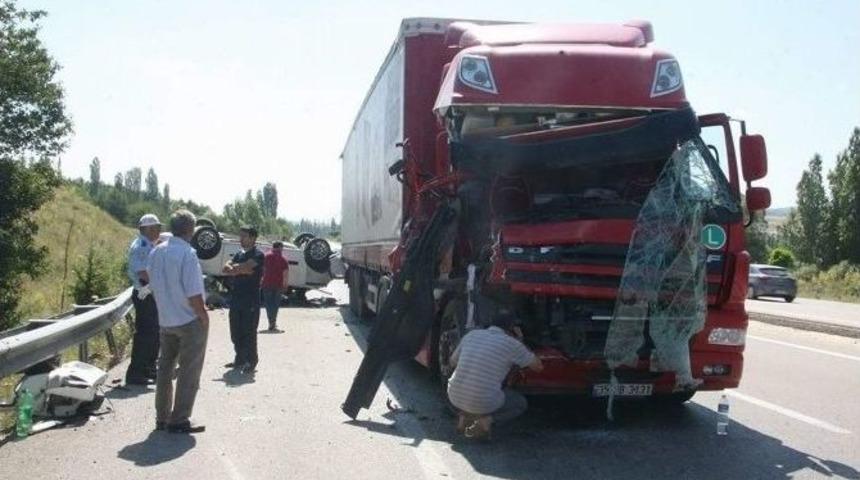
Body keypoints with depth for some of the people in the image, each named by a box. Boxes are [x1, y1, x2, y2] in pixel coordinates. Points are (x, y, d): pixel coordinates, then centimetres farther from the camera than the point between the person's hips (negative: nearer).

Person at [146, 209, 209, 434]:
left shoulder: (156, 252, 3)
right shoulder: (187, 254, -19)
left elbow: (153, 285, 11)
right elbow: (194, 294, -21)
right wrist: (204, 316, -8)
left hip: (165, 320, 7)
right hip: (190, 321, -7)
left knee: (165, 369, 16)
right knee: (188, 372, 3)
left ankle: (162, 417, 24)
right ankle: (179, 421, 6)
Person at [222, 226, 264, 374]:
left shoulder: (257, 254, -7)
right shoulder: (239, 254, 16)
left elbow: (241, 267, -22)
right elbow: (226, 268, 3)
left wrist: (234, 268, -3)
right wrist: (240, 270, -13)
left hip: (251, 301, -7)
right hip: (236, 298, 7)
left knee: (249, 332, -3)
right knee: (235, 332, 12)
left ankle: (251, 361, 5)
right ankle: (240, 359, 24)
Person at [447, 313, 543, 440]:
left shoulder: (472, 334, 8)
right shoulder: (512, 344, -3)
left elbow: (454, 360, 23)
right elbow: (538, 366, 9)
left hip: (455, 397, 5)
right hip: (483, 403, -4)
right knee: (521, 403, 24)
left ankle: (465, 415, 12)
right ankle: (487, 420, -3)